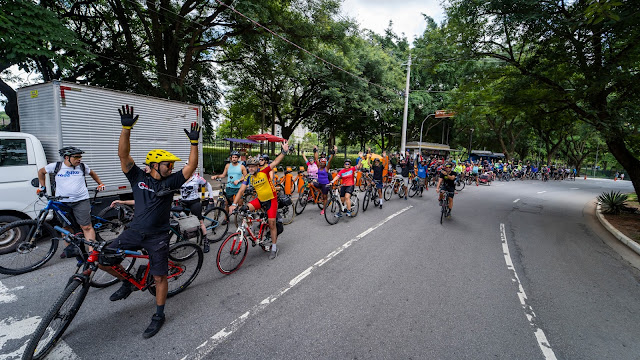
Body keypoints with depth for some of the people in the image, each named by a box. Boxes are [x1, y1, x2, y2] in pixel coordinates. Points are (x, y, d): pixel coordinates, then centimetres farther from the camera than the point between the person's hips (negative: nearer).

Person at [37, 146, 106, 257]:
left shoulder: (82, 166, 4)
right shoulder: (56, 166, 1)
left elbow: (92, 173, 23)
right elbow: (41, 172, 19)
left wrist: (100, 184, 16)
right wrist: (42, 187, 16)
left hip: (81, 201, -1)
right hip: (62, 202, 2)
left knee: (86, 227, -7)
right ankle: (71, 248, 28)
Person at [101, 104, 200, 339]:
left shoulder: (170, 182, -2)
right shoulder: (138, 177, 0)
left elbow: (191, 167, -10)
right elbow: (124, 155, -10)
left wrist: (194, 142, -18)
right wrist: (126, 128, -22)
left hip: (158, 236, -2)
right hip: (134, 231, 2)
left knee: (159, 277, 3)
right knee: (104, 260, -3)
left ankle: (159, 316, 23)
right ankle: (128, 282, 26)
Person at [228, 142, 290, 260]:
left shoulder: (264, 171, -16)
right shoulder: (248, 177, -5)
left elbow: (275, 162, -24)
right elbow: (241, 190, -10)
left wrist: (284, 151, -36)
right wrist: (234, 204, -19)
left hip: (271, 199, -4)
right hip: (260, 199, 4)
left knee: (272, 223, -3)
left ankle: (274, 248, 10)